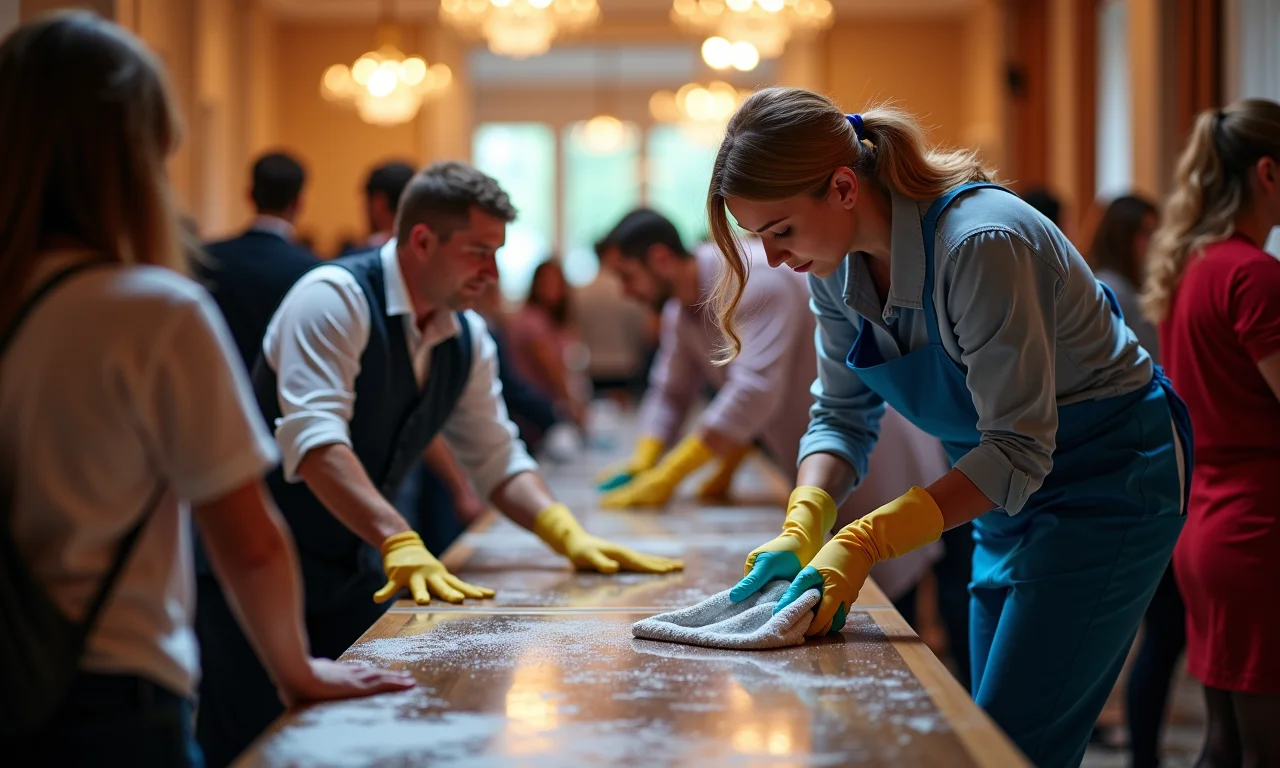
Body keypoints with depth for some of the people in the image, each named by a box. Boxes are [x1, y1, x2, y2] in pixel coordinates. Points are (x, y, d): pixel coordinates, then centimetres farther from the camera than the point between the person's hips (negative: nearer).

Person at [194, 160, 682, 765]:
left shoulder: (467, 339, 5)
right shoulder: (334, 297, -19)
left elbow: (497, 459, 10)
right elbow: (315, 441, -31)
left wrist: (568, 535, -7)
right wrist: (401, 545, -41)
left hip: (355, 565, 7)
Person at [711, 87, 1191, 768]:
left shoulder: (980, 244, -31)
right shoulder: (838, 267, -6)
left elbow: (1018, 450, -30)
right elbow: (842, 416, 2)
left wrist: (865, 543, -35)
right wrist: (801, 529, -17)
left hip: (1107, 480, -8)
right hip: (1005, 492, 8)